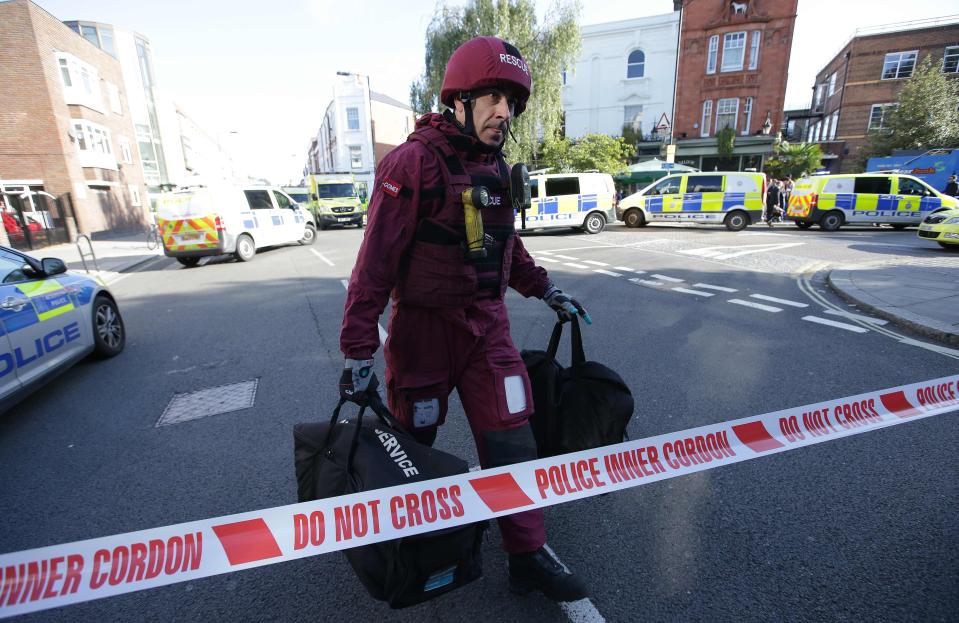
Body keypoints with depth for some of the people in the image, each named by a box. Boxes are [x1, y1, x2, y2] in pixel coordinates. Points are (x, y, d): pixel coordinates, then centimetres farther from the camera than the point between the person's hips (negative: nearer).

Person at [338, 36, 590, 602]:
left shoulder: (497, 167, 9)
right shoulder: (414, 162, -14)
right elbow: (376, 260, -17)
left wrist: (544, 288, 21)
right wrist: (358, 349, -18)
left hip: (487, 323, 6)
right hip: (424, 325, -5)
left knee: (512, 439, 4)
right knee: (411, 442, 14)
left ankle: (527, 556, 22)